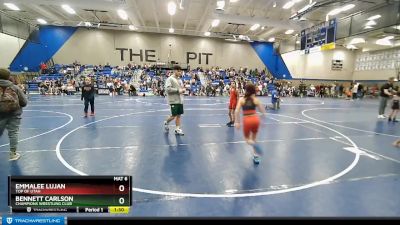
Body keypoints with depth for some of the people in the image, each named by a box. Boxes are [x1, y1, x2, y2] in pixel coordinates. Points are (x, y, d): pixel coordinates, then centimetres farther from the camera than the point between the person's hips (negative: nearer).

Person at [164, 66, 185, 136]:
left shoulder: (179, 79, 15)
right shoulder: (170, 79, -8)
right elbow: (168, 89, -19)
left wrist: (182, 90, 4)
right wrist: (178, 90, -20)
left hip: (180, 100, 7)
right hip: (174, 101, -7)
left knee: (179, 115, 6)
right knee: (174, 115, -3)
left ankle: (177, 129, 13)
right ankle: (166, 122, 26)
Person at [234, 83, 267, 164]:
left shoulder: (241, 99, 3)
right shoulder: (256, 100, 4)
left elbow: (237, 111, -8)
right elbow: (263, 111, 6)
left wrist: (237, 122, -5)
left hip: (247, 120, -1)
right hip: (255, 119, 2)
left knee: (247, 139, 19)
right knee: (253, 138, 23)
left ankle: (254, 145, -15)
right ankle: (256, 156, 21)